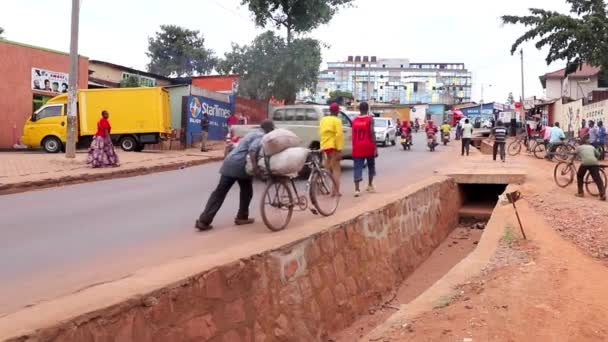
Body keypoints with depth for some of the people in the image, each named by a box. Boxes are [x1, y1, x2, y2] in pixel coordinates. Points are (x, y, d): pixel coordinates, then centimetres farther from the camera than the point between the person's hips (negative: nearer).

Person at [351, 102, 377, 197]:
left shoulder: (354, 120, 7)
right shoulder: (370, 119, -5)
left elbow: (353, 134, 12)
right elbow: (372, 133, -12)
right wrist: (375, 147, -10)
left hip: (357, 147, 2)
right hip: (368, 146, -2)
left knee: (358, 168, -2)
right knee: (371, 166, 18)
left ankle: (357, 189, -15)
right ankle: (370, 185, 27)